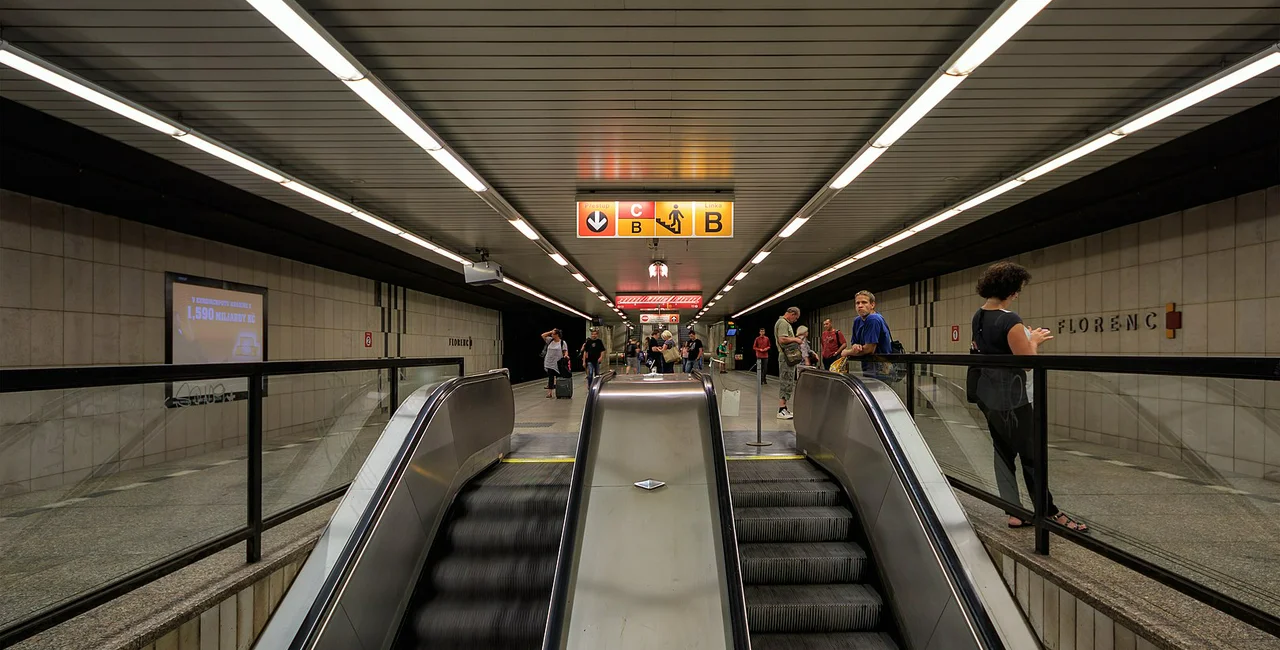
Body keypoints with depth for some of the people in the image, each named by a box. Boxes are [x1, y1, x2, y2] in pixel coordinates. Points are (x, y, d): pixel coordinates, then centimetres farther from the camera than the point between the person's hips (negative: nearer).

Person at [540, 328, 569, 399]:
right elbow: (543, 335, 6)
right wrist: (551, 332, 1)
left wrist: (566, 355, -23)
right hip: (549, 363, 3)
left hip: (558, 363, -3)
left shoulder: (562, 342, -4)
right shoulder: (550, 340, 6)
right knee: (550, 378, 4)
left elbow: (565, 351, -3)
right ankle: (550, 392, 6)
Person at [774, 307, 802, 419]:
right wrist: (795, 339, -12)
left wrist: (795, 339, 12)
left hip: (789, 356, 11)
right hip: (786, 356, -11)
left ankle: (784, 408, 19)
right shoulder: (783, 323, -13)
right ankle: (781, 410, -8)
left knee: (786, 382, 13)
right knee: (786, 382, -9)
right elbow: (782, 339, -25)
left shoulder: (785, 323, 20)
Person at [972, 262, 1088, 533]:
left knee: (1003, 452, 12)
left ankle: (1014, 512, 20)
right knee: (1032, 456, 5)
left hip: (988, 396, 8)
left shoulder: (978, 316, 5)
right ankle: (1050, 513, 19)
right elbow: (1028, 360, -17)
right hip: (1011, 399, -8)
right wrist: (1034, 340, -1)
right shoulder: (1010, 321, -21)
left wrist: (1026, 337, 15)